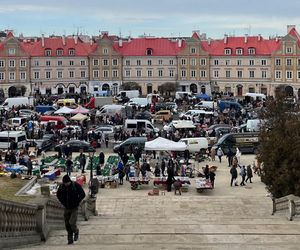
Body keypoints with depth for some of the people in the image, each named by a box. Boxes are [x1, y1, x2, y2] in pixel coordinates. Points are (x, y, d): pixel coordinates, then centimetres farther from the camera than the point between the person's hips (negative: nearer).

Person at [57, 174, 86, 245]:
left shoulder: (76, 185, -15)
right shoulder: (61, 186, -4)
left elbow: (82, 194, -11)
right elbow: (58, 195, 15)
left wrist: (76, 202, -11)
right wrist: (63, 203, 5)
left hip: (74, 208, -4)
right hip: (66, 209, 4)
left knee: (72, 223, -16)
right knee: (67, 225, 4)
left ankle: (76, 232, 16)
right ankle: (70, 239, 18)